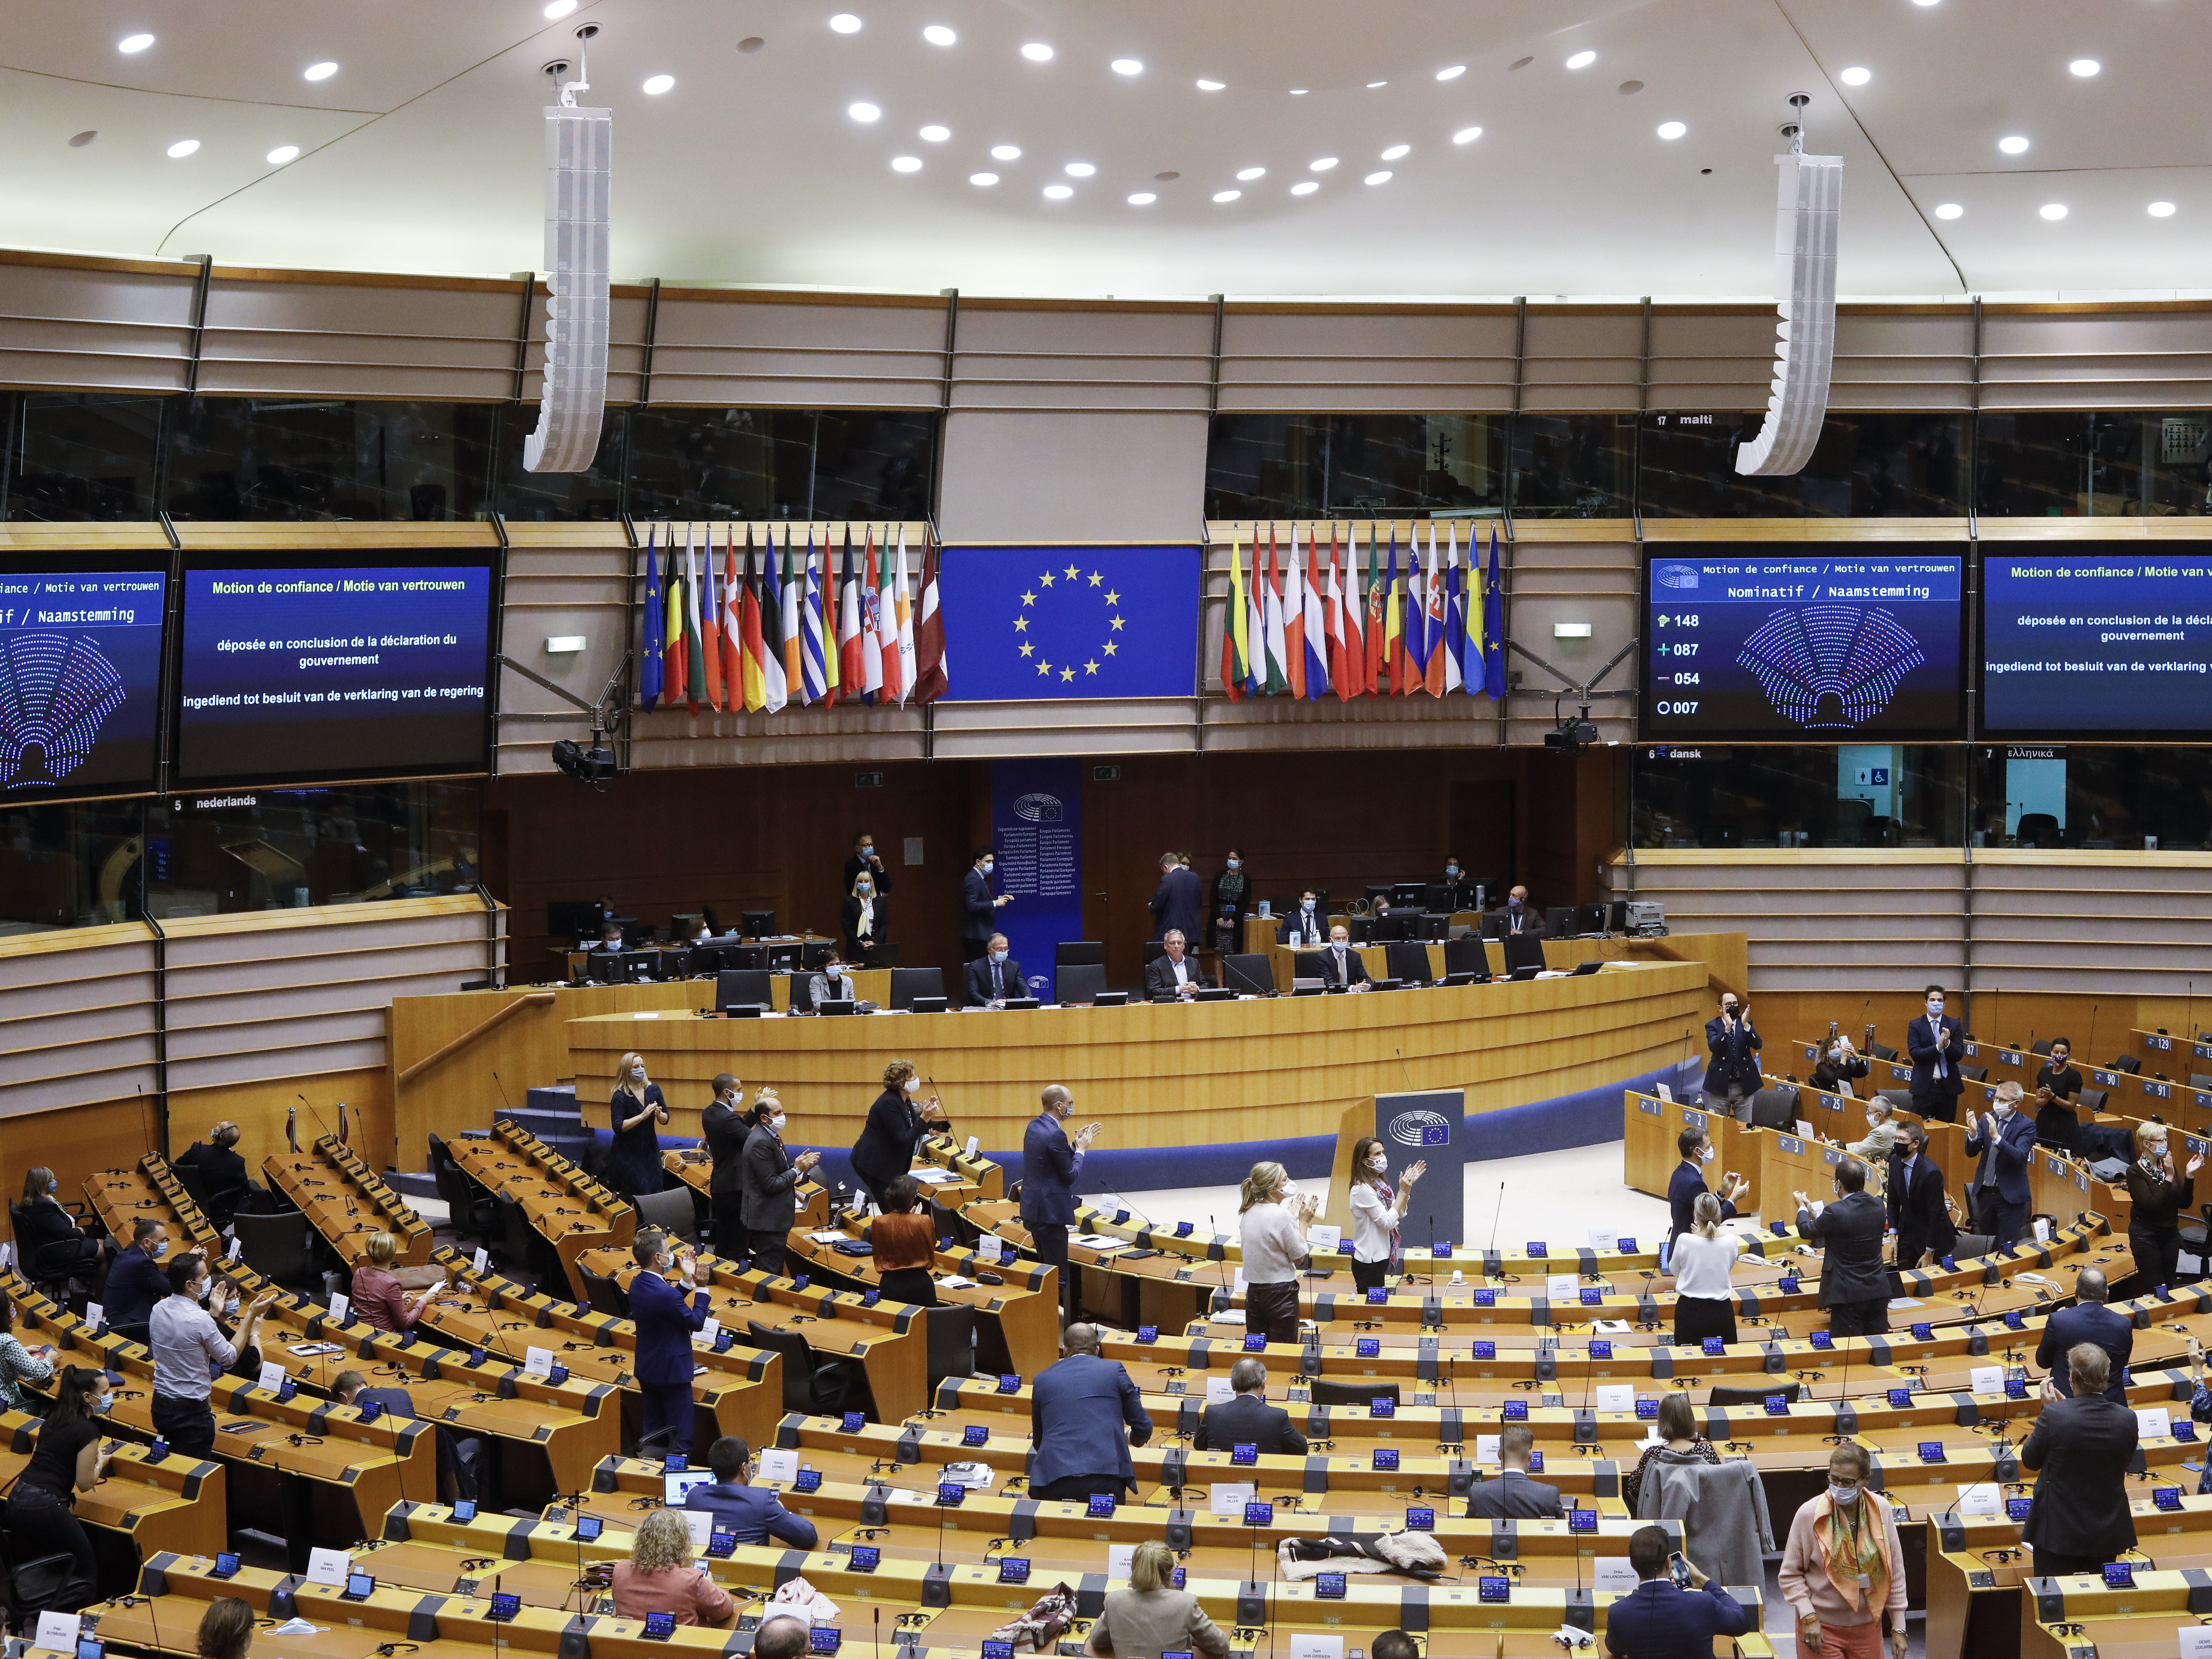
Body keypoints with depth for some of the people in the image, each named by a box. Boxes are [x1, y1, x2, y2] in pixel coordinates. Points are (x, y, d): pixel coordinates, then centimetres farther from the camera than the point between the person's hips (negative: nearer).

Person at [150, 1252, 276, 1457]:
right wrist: (251, 1316, -7)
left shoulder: (158, 1309, -3)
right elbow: (230, 1357, -11)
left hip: (161, 1406, 7)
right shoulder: (199, 1320, -25)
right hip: (192, 1412, -7)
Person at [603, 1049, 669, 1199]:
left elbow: (665, 1120, 8)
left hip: (650, 1149, 5)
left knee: (655, 1191, 3)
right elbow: (618, 1127, -22)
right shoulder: (620, 1097, -12)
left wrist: (659, 1114, -14)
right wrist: (643, 1116, -27)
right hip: (628, 1153, -5)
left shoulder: (653, 1090, 2)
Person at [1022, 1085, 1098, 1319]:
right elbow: (1070, 1175, -14)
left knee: (1045, 1269, 20)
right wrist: (1081, 1149, -1)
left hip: (1033, 1209, 10)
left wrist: (1076, 1144, 15)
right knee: (1059, 1276, -5)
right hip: (1050, 1212, -10)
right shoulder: (1055, 1135, -22)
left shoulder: (1035, 1126, 8)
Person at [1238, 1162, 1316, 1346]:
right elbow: (1299, 1258, -11)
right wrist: (1303, 1221, -3)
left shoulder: (1248, 1213, 3)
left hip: (1253, 1290, 7)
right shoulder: (1282, 1216, -19)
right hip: (1280, 1292, -7)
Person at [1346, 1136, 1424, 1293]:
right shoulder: (1362, 1190, -20)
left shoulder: (1380, 1184, 8)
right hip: (1369, 1262, -9)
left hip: (1380, 1257, 9)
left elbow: (1400, 1214, 11)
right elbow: (1387, 1222, -21)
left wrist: (1407, 1187, -1)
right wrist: (1403, 1191, -18)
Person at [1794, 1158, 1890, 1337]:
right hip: (1879, 1291, 6)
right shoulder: (1877, 1206, 1)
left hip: (1849, 1296, -6)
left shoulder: (1836, 1212, -20)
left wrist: (1802, 1208, 19)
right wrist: (1813, 1214, 27)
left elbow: (1806, 1231, -2)